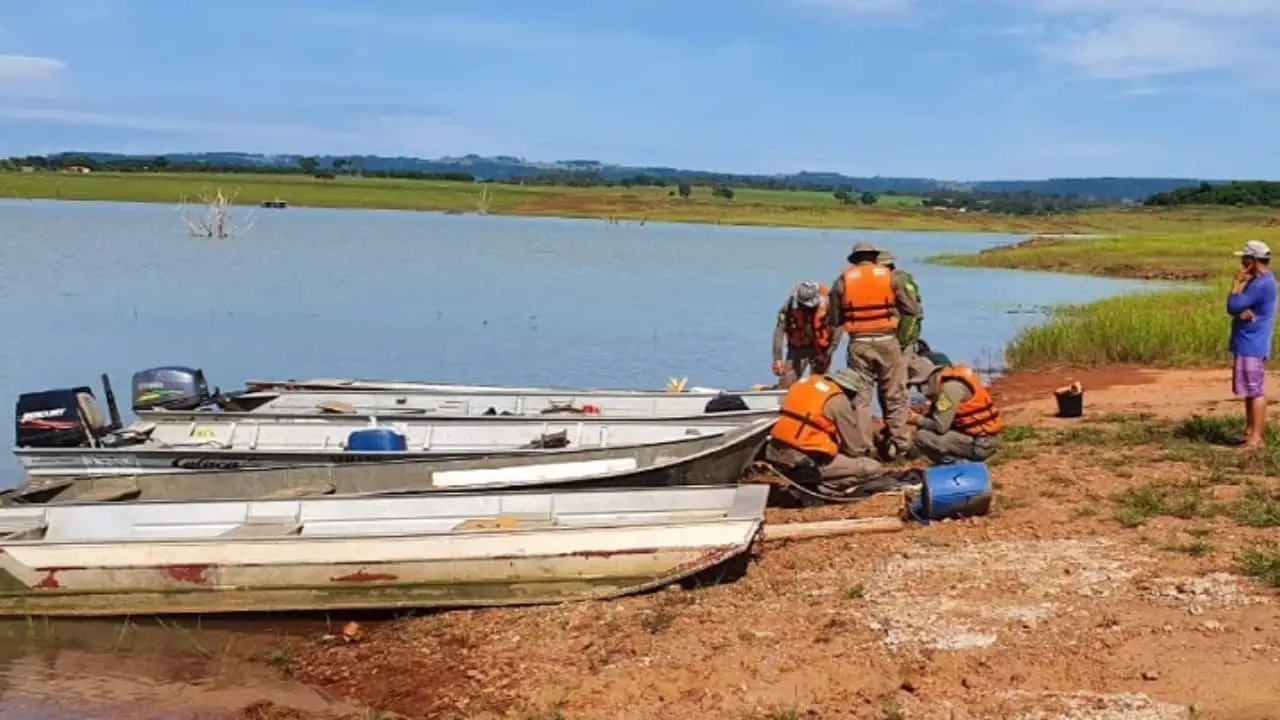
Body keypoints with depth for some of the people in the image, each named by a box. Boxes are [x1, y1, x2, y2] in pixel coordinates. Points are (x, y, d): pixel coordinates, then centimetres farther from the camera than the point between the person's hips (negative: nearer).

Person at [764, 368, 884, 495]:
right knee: (875, 468, -1)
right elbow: (854, 448, -1)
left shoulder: (806, 383, 15)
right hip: (806, 460, -8)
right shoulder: (838, 400, -5)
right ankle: (818, 487, -6)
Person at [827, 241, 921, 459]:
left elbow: (834, 320, 4)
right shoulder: (890, 276, 1)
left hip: (859, 344, 1)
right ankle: (898, 443, 9)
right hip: (886, 342, -1)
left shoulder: (843, 280, 3)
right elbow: (913, 309, 3)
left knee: (860, 396, 8)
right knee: (895, 396, 8)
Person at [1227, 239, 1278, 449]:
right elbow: (1237, 308, 9)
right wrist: (1241, 312, -14)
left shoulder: (1261, 284, -19)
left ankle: (1256, 437, -6)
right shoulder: (1258, 281, 14)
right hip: (1248, 344, 11)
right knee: (1250, 390, 16)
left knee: (1255, 391, -8)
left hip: (1252, 346, -11)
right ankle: (1250, 431, 23)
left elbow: (1233, 306, -21)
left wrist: (1237, 281, -9)